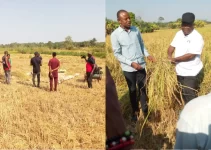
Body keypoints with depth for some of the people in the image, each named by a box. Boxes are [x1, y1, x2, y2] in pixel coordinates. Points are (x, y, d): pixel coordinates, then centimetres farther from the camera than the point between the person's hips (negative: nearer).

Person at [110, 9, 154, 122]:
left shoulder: (136, 30, 0)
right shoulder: (115, 35, -13)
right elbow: (117, 54, -11)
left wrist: (147, 55, -5)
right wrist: (131, 63, -17)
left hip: (141, 65, 3)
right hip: (128, 68, -3)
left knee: (143, 89, 12)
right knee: (132, 90, 13)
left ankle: (145, 110, 28)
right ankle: (135, 111, 32)